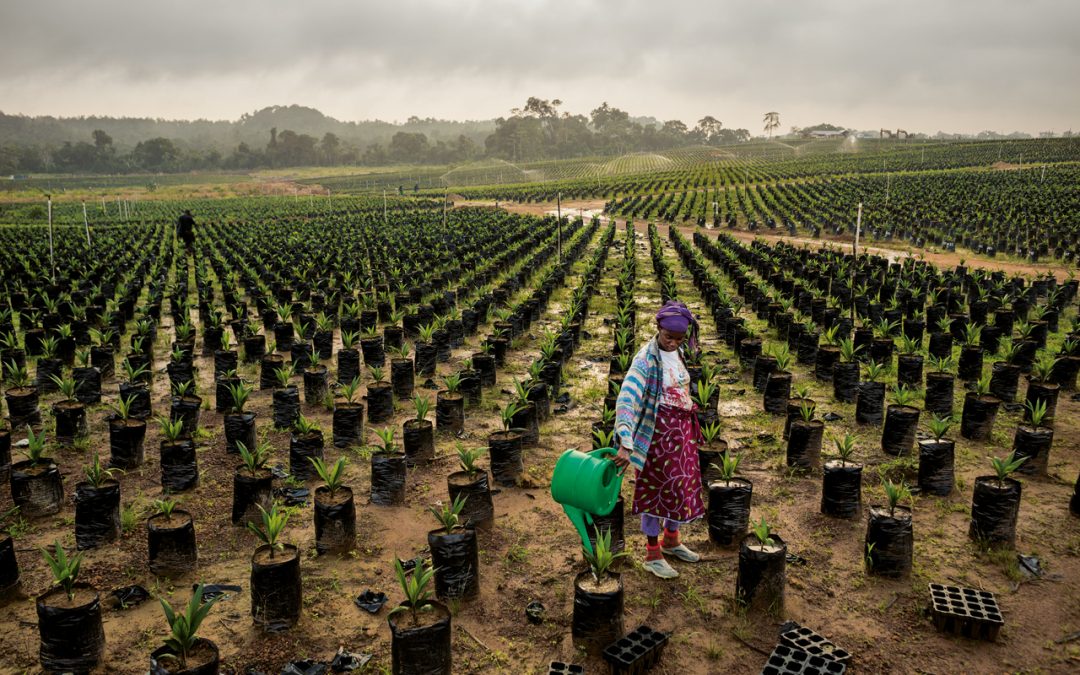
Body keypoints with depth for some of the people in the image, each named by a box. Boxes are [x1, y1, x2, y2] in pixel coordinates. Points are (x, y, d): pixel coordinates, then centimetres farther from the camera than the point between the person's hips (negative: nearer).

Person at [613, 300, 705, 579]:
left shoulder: (677, 352, 2)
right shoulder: (646, 359, -22)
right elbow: (626, 399, -32)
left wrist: (689, 428, 18)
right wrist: (626, 444, -41)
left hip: (683, 428, 8)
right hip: (658, 430, -8)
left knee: (682, 484, 18)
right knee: (656, 489, 4)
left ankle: (671, 540, 40)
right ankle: (652, 555, 21)